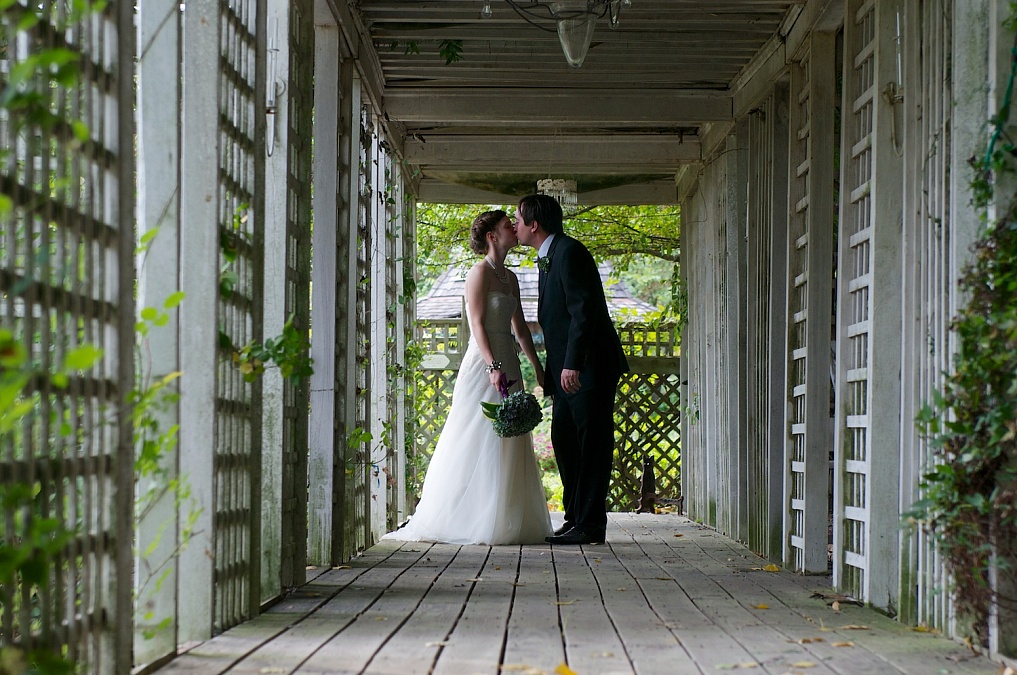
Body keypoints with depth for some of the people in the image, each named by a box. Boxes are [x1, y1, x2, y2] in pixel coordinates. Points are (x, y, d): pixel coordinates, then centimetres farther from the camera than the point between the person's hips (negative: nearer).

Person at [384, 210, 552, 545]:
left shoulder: (510, 277, 16)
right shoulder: (480, 272, -8)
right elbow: (478, 324, -15)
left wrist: (538, 368, 18)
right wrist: (493, 366, -24)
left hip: (508, 363, 8)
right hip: (484, 363, -8)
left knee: (508, 445, 6)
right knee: (482, 441, -8)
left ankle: (507, 523, 10)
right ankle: (476, 523, -5)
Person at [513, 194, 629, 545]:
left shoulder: (569, 252, -13)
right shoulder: (548, 258, 18)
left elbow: (583, 310, -21)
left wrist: (572, 365, -25)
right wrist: (551, 371, 20)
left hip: (590, 367, -10)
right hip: (567, 370, 10)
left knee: (592, 444, -6)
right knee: (564, 439, 11)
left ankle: (590, 525, -3)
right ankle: (575, 518, 18)